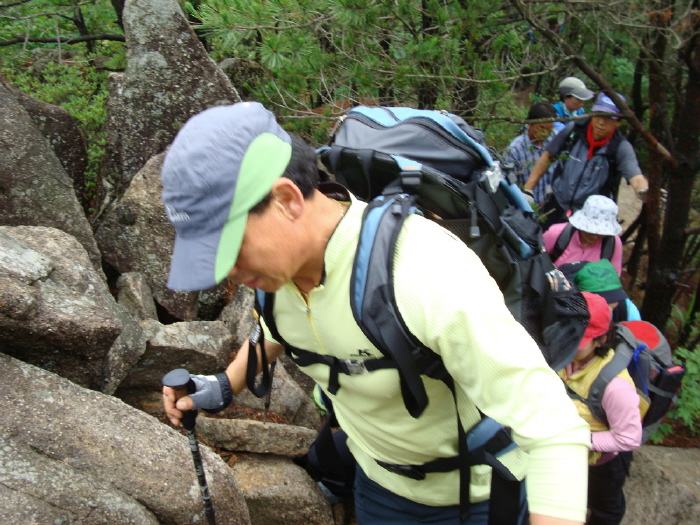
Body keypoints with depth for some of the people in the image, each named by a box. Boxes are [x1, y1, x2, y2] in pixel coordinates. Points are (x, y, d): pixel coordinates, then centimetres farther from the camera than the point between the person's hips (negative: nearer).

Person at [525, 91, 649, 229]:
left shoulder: (620, 147, -14)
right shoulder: (574, 129, -7)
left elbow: (635, 178, -28)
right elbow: (548, 156, 5)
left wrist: (645, 191, -52)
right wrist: (528, 189, 2)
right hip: (557, 207, 3)